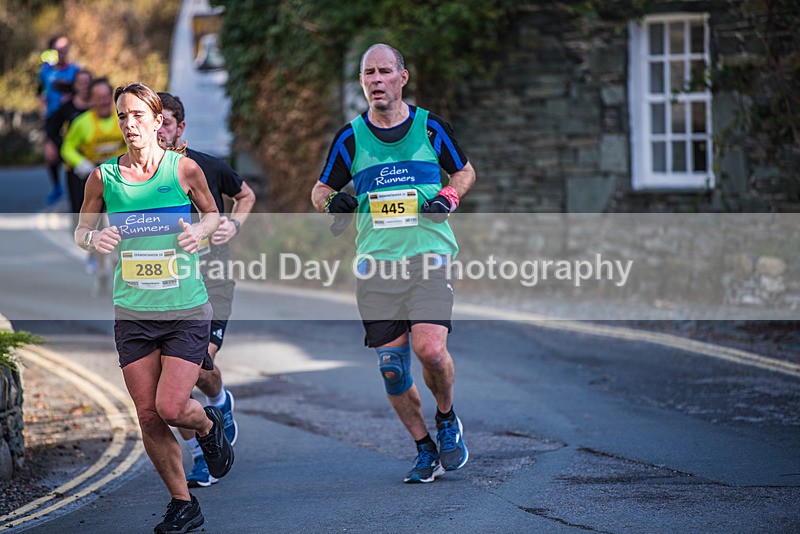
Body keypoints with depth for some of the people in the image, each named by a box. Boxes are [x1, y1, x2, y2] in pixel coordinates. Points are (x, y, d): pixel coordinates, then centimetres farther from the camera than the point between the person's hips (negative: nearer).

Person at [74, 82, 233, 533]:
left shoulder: (184, 168, -5)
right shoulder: (104, 176, 0)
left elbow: (213, 213, 11)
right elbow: (81, 231, 11)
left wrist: (200, 232, -11)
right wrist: (94, 239, -12)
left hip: (187, 309, -2)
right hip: (133, 311, 3)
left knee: (171, 408, -13)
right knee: (148, 417, 2)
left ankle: (209, 425, 24)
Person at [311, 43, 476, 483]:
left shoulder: (430, 127, 3)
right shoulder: (350, 137, 5)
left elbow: (465, 171, 18)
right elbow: (321, 190, 15)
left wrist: (450, 196, -3)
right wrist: (331, 202, -8)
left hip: (428, 254, -2)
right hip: (376, 263, 2)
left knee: (430, 348, -19)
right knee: (391, 366, -1)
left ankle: (447, 420, 11)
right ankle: (425, 451, 17)